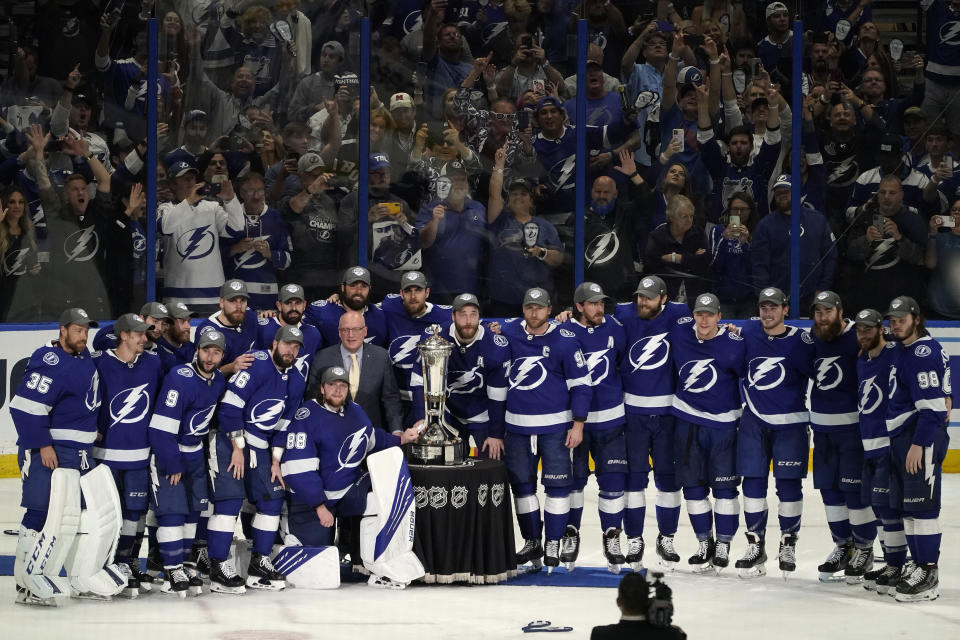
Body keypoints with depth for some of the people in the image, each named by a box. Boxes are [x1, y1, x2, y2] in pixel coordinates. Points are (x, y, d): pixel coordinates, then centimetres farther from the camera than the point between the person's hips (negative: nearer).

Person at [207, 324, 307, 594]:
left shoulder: (297, 377, 7)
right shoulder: (257, 364, -17)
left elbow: (284, 422, 14)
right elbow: (230, 406, -20)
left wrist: (275, 461, 10)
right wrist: (238, 448, -17)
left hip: (261, 447, 8)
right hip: (229, 440, -8)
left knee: (272, 497, 5)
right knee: (230, 498, -16)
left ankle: (258, 566, 13)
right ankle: (219, 568, -14)